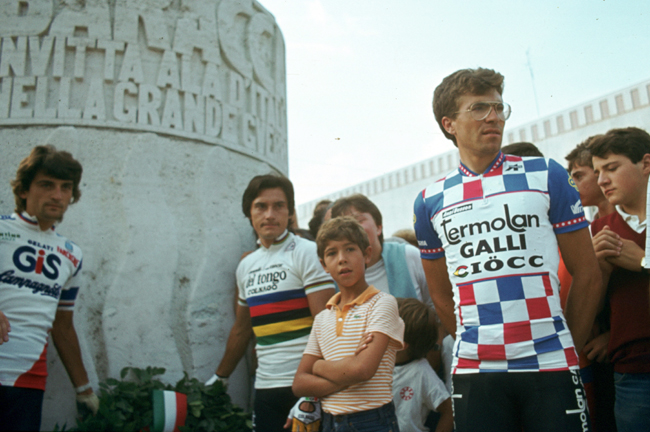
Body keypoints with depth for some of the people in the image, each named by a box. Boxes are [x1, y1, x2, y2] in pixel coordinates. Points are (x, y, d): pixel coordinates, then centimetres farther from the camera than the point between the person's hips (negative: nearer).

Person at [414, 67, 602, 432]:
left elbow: (587, 275, 4)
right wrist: (477, 345, 8)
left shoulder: (546, 176, 2)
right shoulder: (431, 201, 5)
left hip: (550, 367, -1)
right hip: (474, 372, 1)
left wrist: (569, 348, 4)